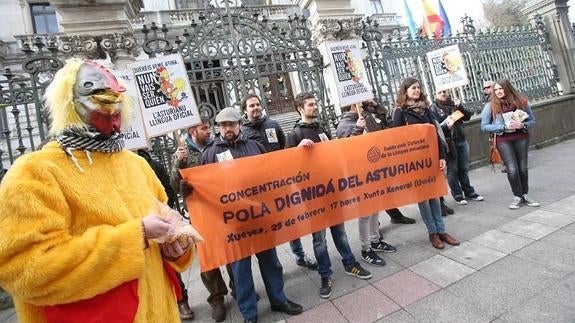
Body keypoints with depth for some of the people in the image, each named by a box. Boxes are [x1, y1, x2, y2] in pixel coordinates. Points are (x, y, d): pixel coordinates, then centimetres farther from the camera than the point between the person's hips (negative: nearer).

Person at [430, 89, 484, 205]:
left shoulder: (454, 103, 11)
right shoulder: (434, 108, -3)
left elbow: (467, 117, 7)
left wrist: (460, 107, -8)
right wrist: (446, 126, -29)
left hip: (461, 140, 5)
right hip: (447, 143, -4)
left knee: (464, 169, 11)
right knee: (452, 169, 1)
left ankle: (469, 192, 23)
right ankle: (457, 195, 11)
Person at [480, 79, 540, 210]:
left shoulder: (522, 102, 2)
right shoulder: (490, 106, -5)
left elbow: (532, 122, 8)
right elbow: (484, 126, -6)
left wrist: (523, 125, -14)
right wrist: (504, 127, -14)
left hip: (521, 137, 2)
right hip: (503, 140, -2)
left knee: (523, 168, 5)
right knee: (512, 170, -8)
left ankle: (524, 195, 24)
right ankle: (517, 197, 13)